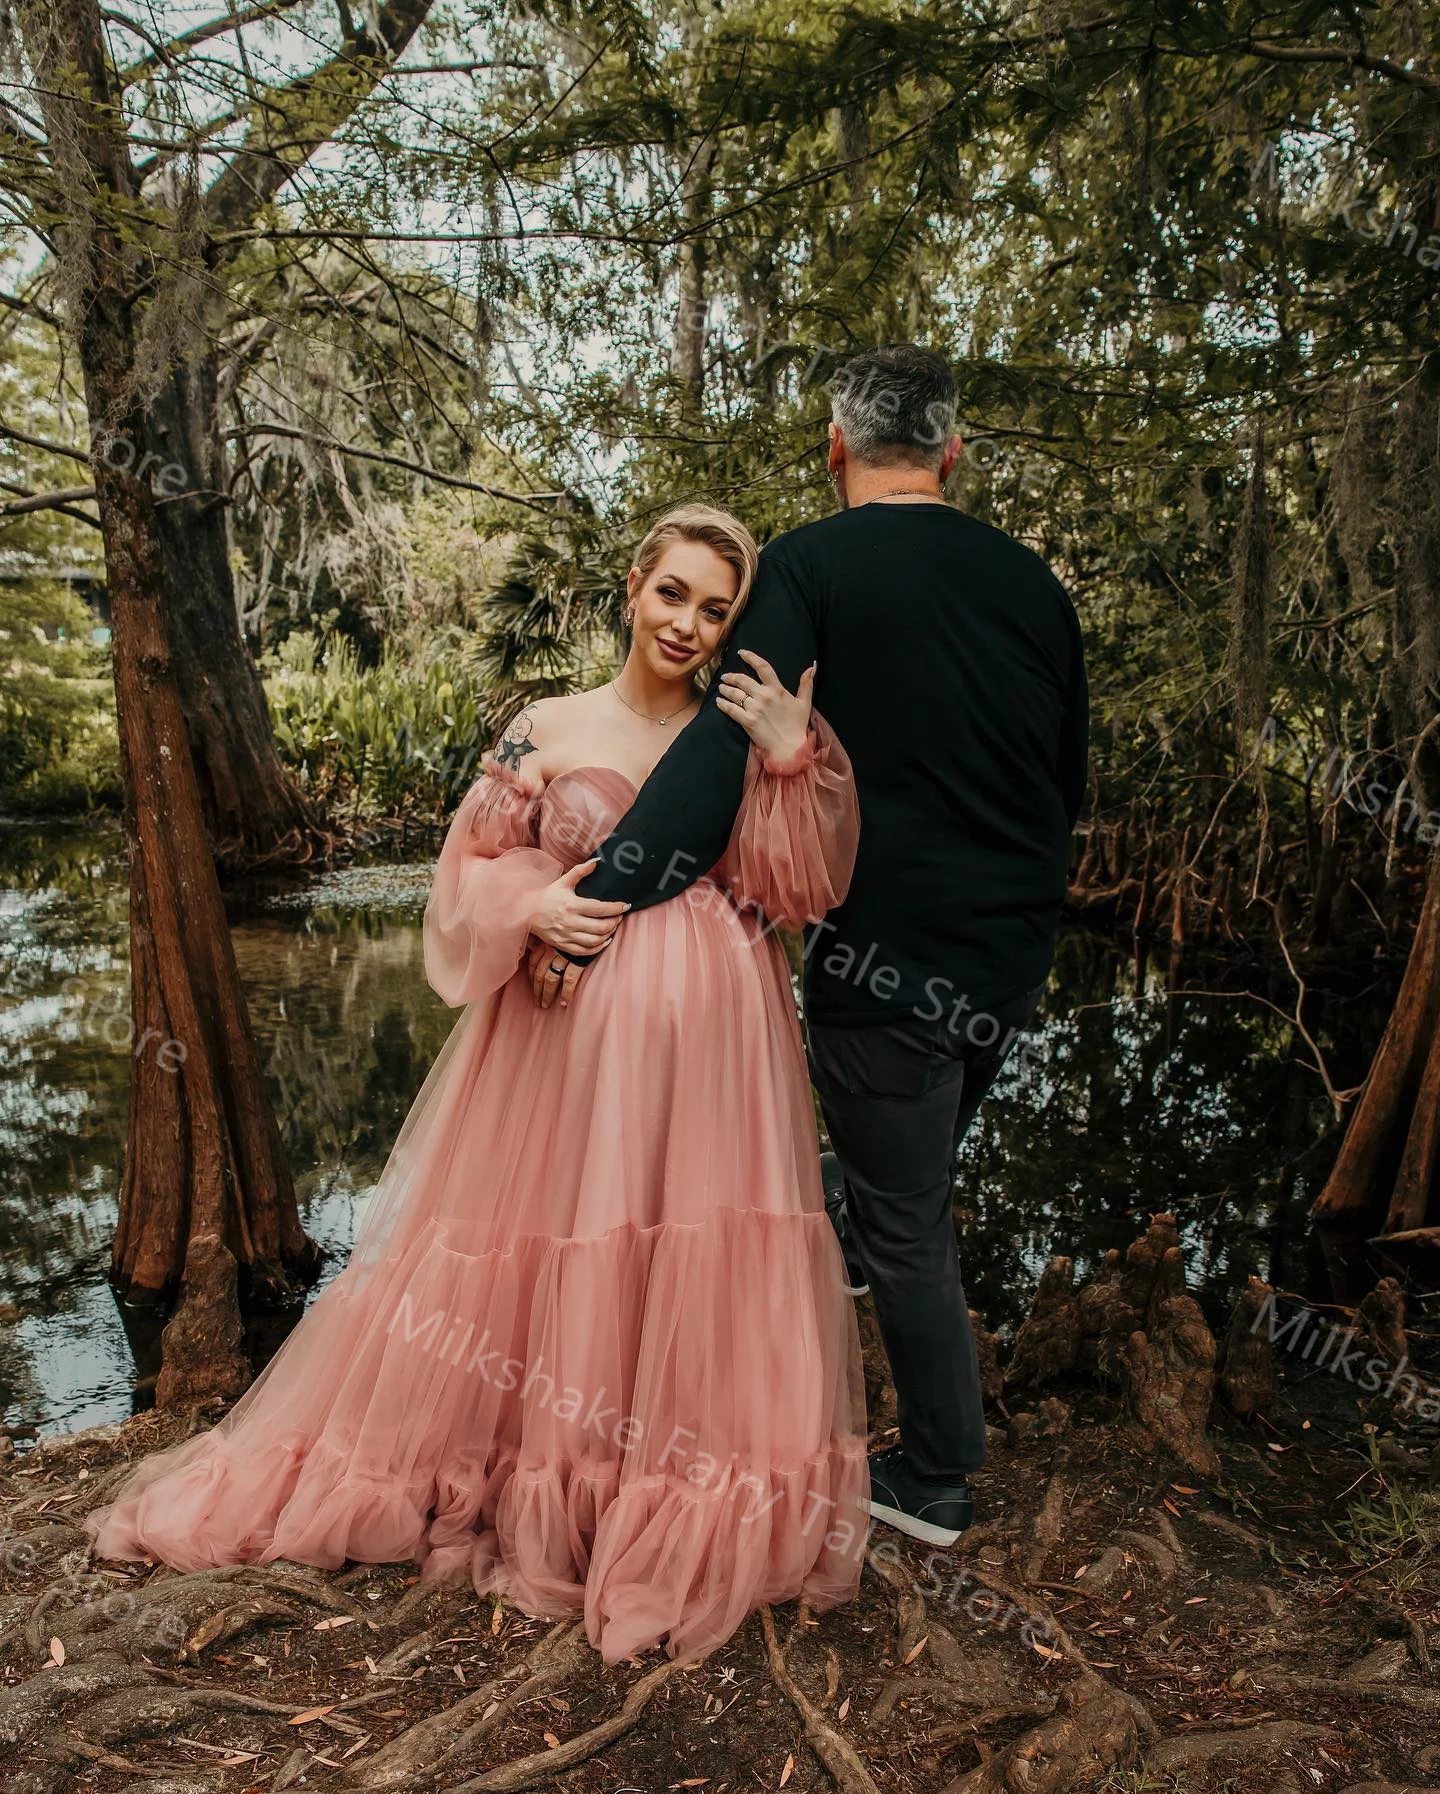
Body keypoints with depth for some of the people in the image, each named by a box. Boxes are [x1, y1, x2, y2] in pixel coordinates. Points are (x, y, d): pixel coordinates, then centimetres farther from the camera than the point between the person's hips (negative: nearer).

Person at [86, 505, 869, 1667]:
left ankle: (686, 1505, 21)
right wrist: (533, 905, -13)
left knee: (698, 1254, 2)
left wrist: (792, 758, -14)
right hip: (568, 1025, 0)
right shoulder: (548, 732, 4)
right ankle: (532, 1477, 31)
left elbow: (802, 892, -3)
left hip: (708, 1040, 0)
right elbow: (475, 872, 7)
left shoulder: (752, 734, 5)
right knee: (539, 1244, 8)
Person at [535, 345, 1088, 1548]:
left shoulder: (811, 567, -10)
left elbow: (725, 751, -21)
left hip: (891, 957, -6)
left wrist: (601, 899, -20)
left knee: (903, 1223, 9)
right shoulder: (1029, 579, 7)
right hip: (1013, 958, 7)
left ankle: (936, 1484, 26)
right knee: (912, 1185, 28)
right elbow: (1071, 781, 14)